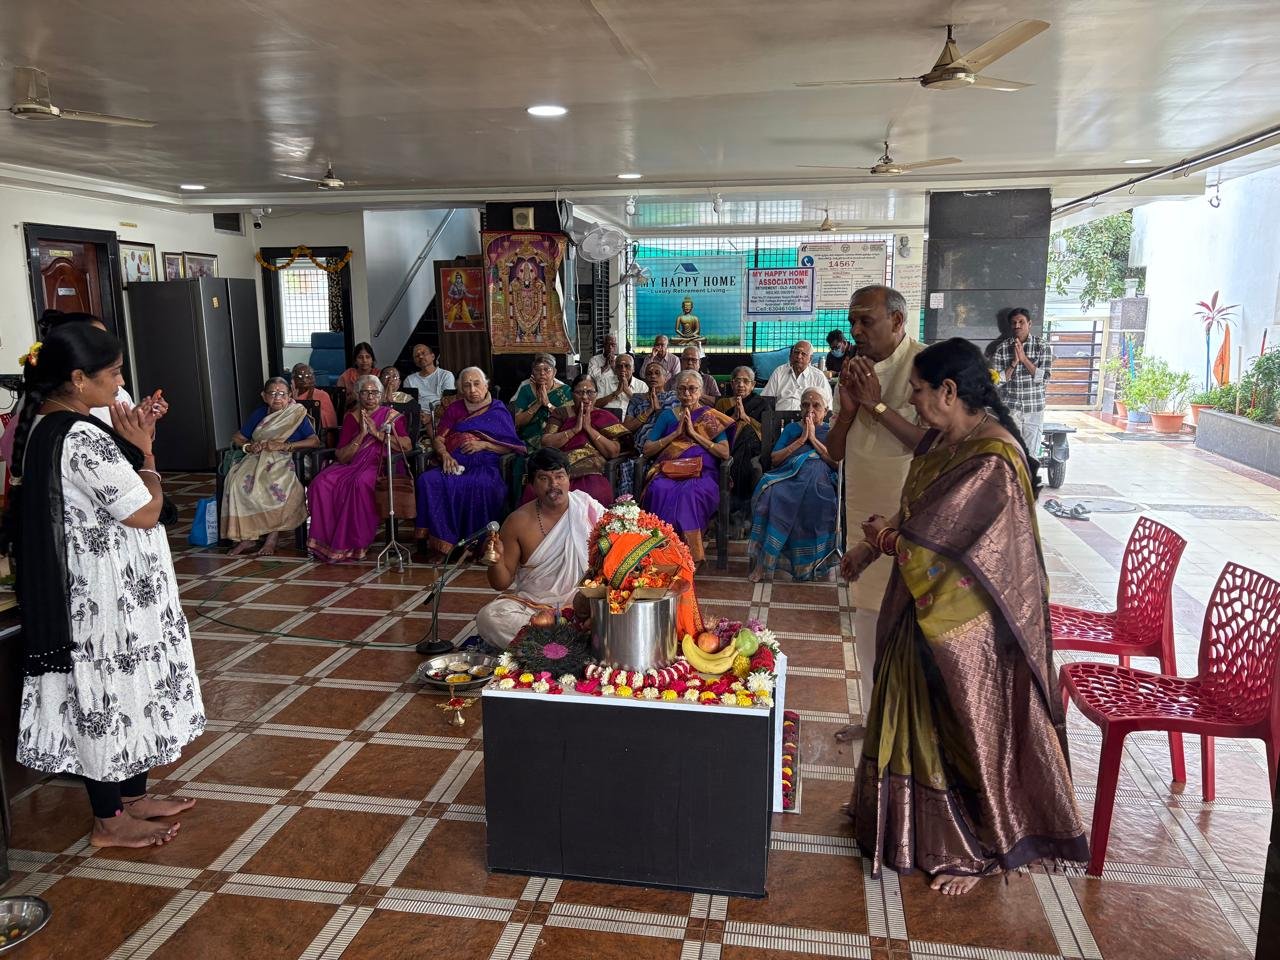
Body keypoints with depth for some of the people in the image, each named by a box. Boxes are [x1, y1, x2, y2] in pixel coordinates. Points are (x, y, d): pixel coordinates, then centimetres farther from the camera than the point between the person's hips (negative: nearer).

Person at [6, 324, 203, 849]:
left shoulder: (39, 425, 7)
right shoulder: (82, 437, -25)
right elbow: (145, 511, -21)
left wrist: (130, 441, 5)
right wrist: (143, 448, -9)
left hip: (83, 588, 10)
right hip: (106, 594, -10)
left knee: (113, 694, 20)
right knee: (108, 694, 5)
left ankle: (132, 796, 35)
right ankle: (110, 821, 22)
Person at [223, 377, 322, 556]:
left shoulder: (297, 414, 6)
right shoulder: (258, 414, 19)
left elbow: (315, 441, -7)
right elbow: (236, 438, 24)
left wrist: (284, 445, -15)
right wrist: (248, 446, 0)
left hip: (284, 462, -4)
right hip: (257, 460, 4)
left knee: (273, 485, -36)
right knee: (237, 481, -27)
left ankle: (273, 534, -18)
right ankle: (246, 536, -22)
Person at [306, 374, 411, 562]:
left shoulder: (392, 415, 10)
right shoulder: (351, 417, 15)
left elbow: (407, 446, -7)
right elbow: (341, 457, 6)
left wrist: (377, 432, -10)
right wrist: (361, 435, -6)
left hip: (381, 466, -3)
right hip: (353, 465, 4)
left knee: (360, 483, -37)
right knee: (321, 483, -26)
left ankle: (355, 544, -27)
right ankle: (325, 542, -20)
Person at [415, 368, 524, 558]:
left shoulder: (498, 412, 13)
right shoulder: (455, 409, 23)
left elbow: (511, 447, 6)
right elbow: (438, 439, 16)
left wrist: (484, 444, -8)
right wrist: (445, 455, -6)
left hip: (485, 465, -3)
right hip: (455, 465, 3)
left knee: (483, 486, -39)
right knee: (428, 480, -29)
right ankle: (442, 540, -29)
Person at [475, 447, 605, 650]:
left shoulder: (588, 509, -4)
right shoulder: (517, 522, -3)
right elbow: (501, 584, 0)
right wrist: (497, 561, -22)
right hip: (528, 602, 2)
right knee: (487, 618, -26)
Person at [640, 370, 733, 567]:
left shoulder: (711, 417, 16)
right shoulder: (667, 415, 21)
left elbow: (725, 452, 2)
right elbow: (647, 450, 12)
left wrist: (694, 433, -2)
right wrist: (676, 433, 2)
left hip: (702, 474, -2)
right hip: (668, 472, 2)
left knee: (689, 492, -37)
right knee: (659, 490, -35)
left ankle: (692, 556, -30)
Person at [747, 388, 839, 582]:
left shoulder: (831, 431, 23)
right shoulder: (792, 428, 26)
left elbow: (837, 462, 5)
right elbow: (774, 459, 12)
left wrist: (813, 438, 3)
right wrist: (801, 439, 5)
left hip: (820, 477, -1)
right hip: (789, 475, 1)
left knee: (816, 499, -39)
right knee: (772, 495, -34)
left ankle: (810, 562, -31)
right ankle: (763, 561, -35)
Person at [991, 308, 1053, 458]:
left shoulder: (1043, 346, -2)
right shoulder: (1001, 348, -2)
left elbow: (1044, 377, -11)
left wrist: (1024, 358, -17)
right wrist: (1014, 362, -18)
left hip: (1034, 409, 0)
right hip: (1009, 408, 0)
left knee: (1031, 454, 7)